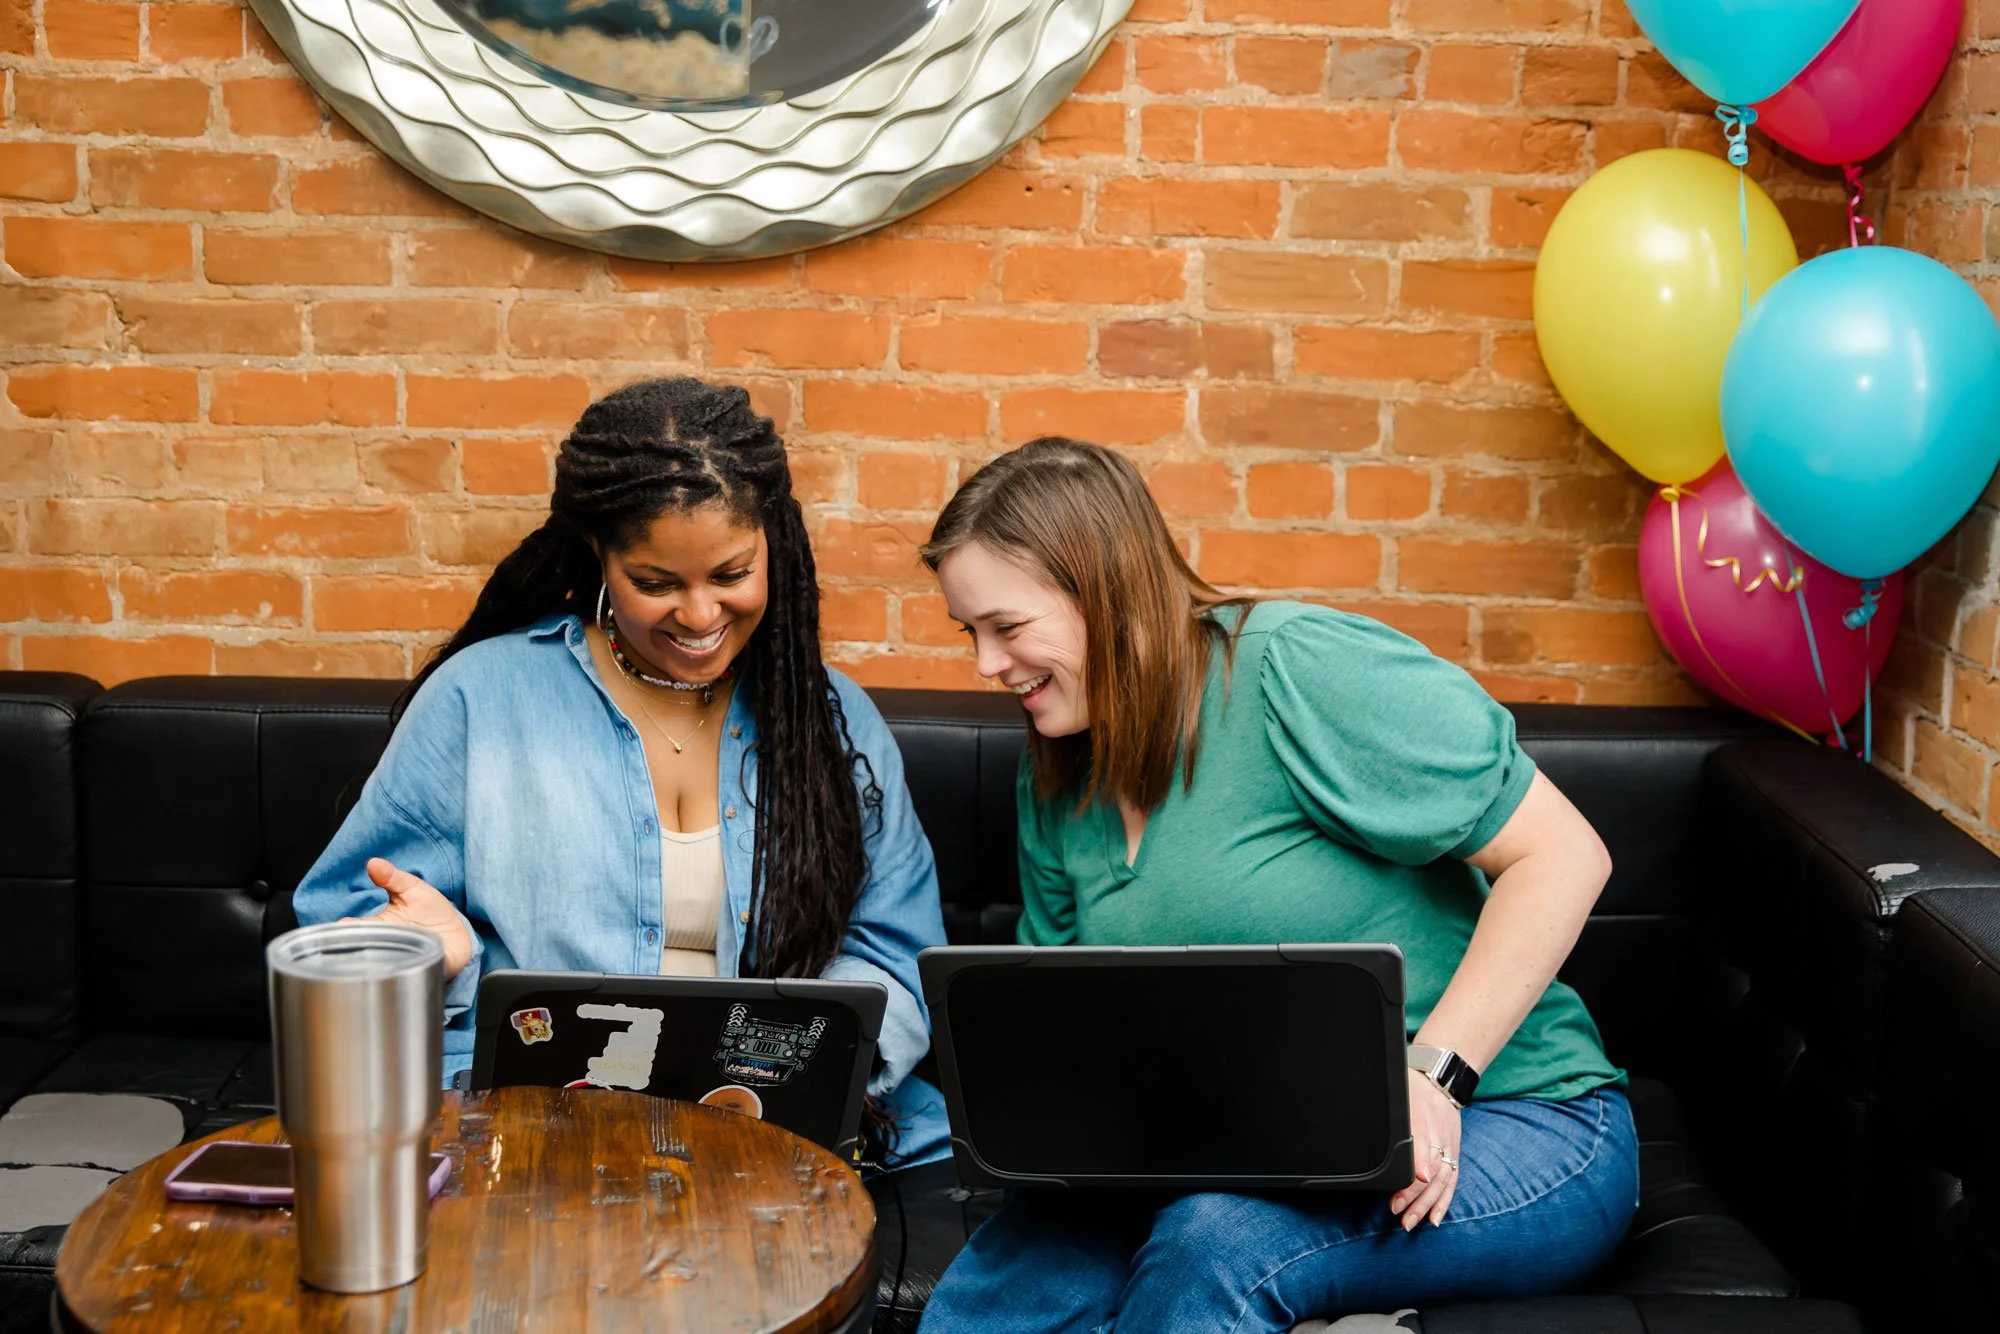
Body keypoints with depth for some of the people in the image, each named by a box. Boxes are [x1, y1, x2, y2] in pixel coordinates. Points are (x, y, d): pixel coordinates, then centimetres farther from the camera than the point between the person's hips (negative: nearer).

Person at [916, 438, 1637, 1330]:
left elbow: (1562, 856, -17)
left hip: (1506, 1126, -5)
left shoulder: (1298, 670, -16)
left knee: (1220, 1238, -33)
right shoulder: (1055, 774, 8)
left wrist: (1431, 1074, -23)